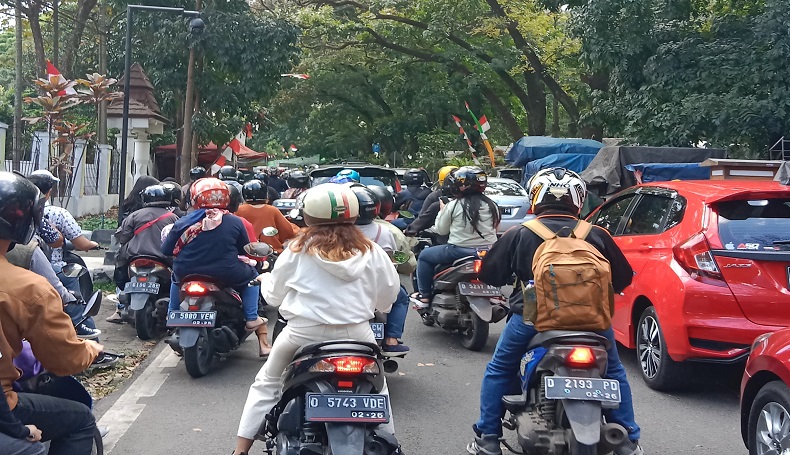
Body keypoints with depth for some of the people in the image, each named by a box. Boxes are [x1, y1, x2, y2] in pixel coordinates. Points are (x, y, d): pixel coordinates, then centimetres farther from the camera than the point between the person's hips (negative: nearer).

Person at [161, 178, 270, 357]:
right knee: (251, 275, 26)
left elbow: (166, 250, 5)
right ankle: (252, 319, 12)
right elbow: (245, 251, 8)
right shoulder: (235, 222, -2)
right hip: (226, 275, -2)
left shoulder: (183, 223, -1)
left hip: (186, 274, 2)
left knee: (176, 277, 37)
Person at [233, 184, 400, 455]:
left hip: (305, 332, -1)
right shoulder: (370, 252, 1)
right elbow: (387, 298, 7)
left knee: (266, 383, 18)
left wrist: (265, 280, 32)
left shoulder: (299, 250, -1)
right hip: (356, 332, 1)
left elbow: (274, 296, 9)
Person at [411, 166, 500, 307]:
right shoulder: (491, 206, 4)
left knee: (424, 256, 16)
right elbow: (495, 228, 12)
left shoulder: (454, 206, -8)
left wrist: (442, 211, 17)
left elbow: (441, 230, 2)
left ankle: (424, 296, 13)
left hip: (460, 250, -5)